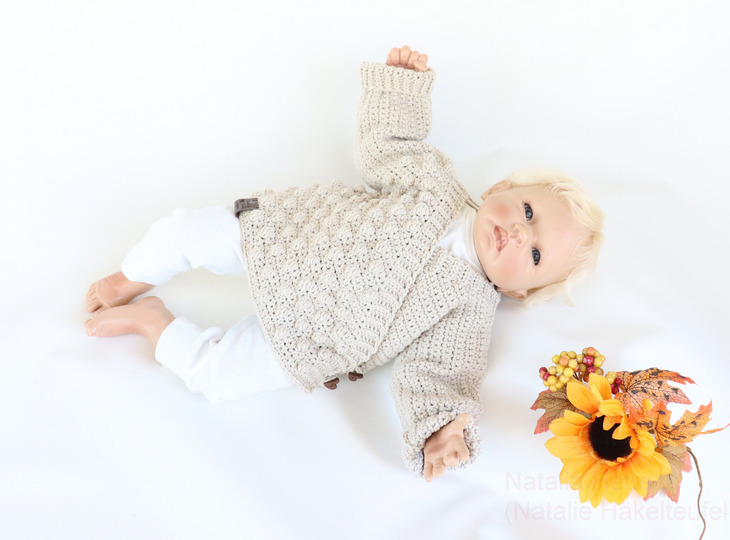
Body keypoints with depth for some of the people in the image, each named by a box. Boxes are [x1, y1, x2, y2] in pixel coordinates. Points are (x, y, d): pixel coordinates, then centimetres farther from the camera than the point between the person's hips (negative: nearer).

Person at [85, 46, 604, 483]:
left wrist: (441, 428, -32)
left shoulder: (472, 307, -12)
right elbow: (386, 142, 8)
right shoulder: (437, 183, -7)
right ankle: (130, 283, 33)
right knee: (182, 232, 1)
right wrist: (402, 80, 0)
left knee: (212, 373, -13)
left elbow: (435, 371, -15)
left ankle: (151, 319, 17)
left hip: (296, 341, -2)